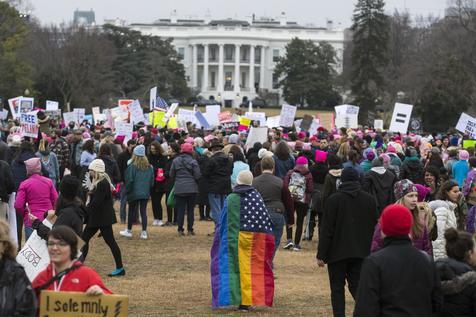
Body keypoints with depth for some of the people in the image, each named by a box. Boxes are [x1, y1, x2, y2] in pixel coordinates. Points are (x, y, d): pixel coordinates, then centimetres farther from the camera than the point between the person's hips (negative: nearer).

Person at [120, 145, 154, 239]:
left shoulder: (132, 166, -12)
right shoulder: (149, 167, 3)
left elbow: (129, 181, -11)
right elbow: (152, 181, 9)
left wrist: (127, 191, 1)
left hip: (134, 193, -4)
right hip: (145, 193, 4)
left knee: (132, 212, 9)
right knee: (143, 211, 6)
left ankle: (129, 230, 20)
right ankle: (144, 232, 2)